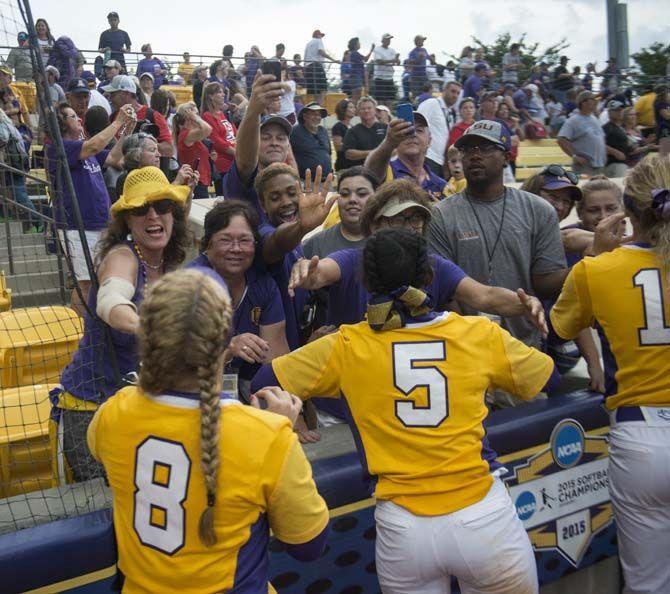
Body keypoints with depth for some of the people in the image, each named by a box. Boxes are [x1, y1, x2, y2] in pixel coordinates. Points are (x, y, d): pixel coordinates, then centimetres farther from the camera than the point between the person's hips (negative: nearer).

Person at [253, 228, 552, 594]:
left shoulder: (345, 347, -5)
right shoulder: (480, 333, -3)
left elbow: (263, 384, 4)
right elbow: (544, 375, 14)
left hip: (402, 529, 0)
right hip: (482, 516, 0)